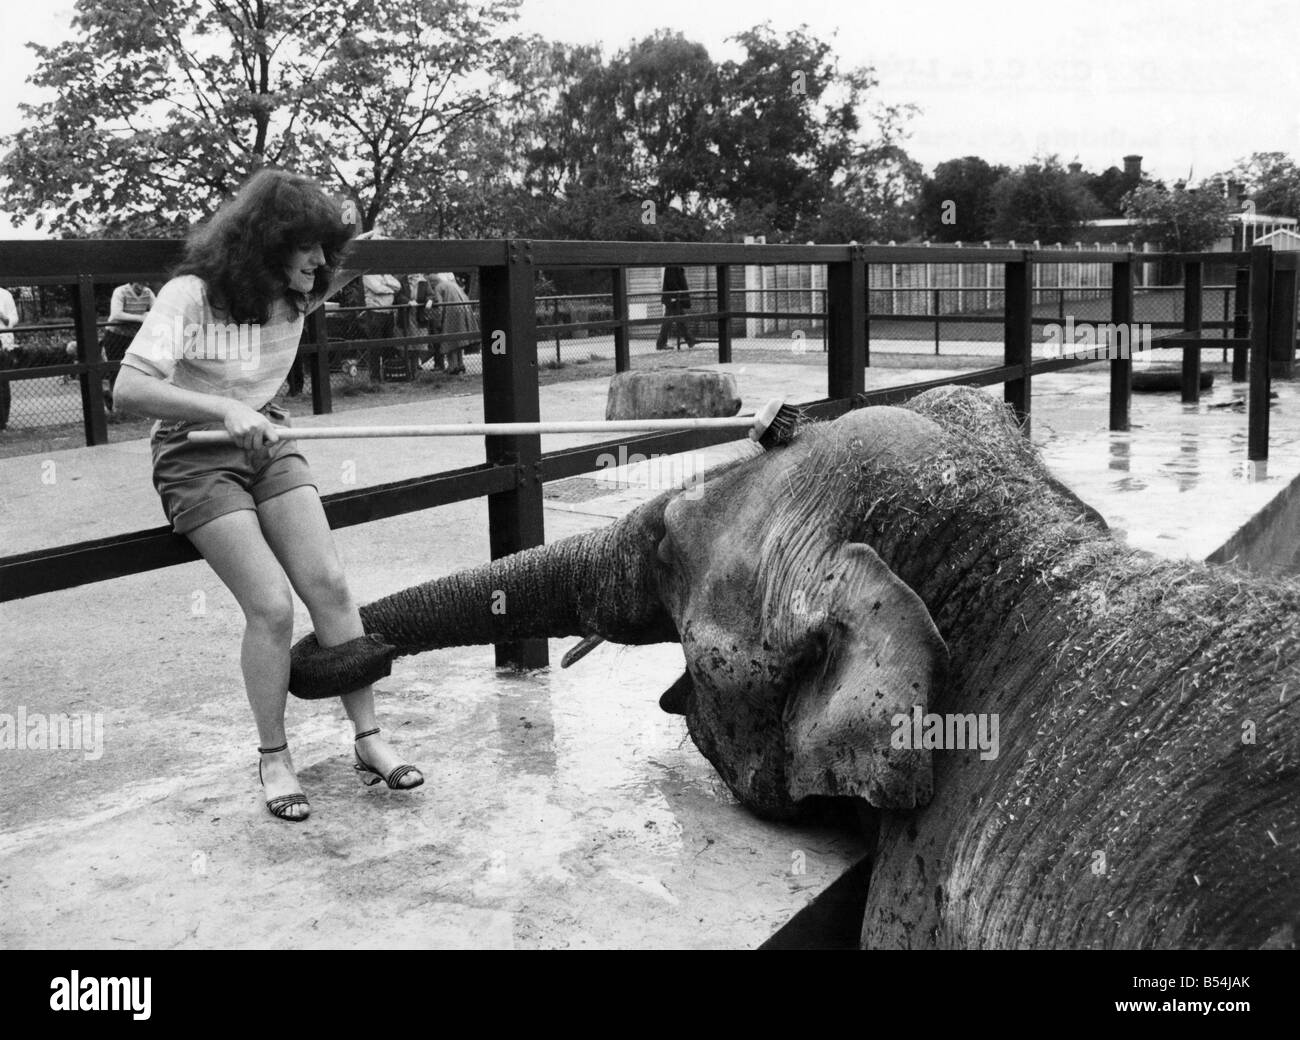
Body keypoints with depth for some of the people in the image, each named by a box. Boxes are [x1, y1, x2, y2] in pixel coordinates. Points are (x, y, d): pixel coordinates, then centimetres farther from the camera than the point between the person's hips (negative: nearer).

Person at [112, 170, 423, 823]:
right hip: (195, 457, -5)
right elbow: (129, 388, -28)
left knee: (328, 584, -11)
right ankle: (273, 760, 1)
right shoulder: (191, 295, -18)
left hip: (266, 447, 6)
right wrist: (225, 410, -38)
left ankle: (368, 739, -3)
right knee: (271, 606, -17)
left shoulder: (295, 297, 1)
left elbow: (346, 268, 28)